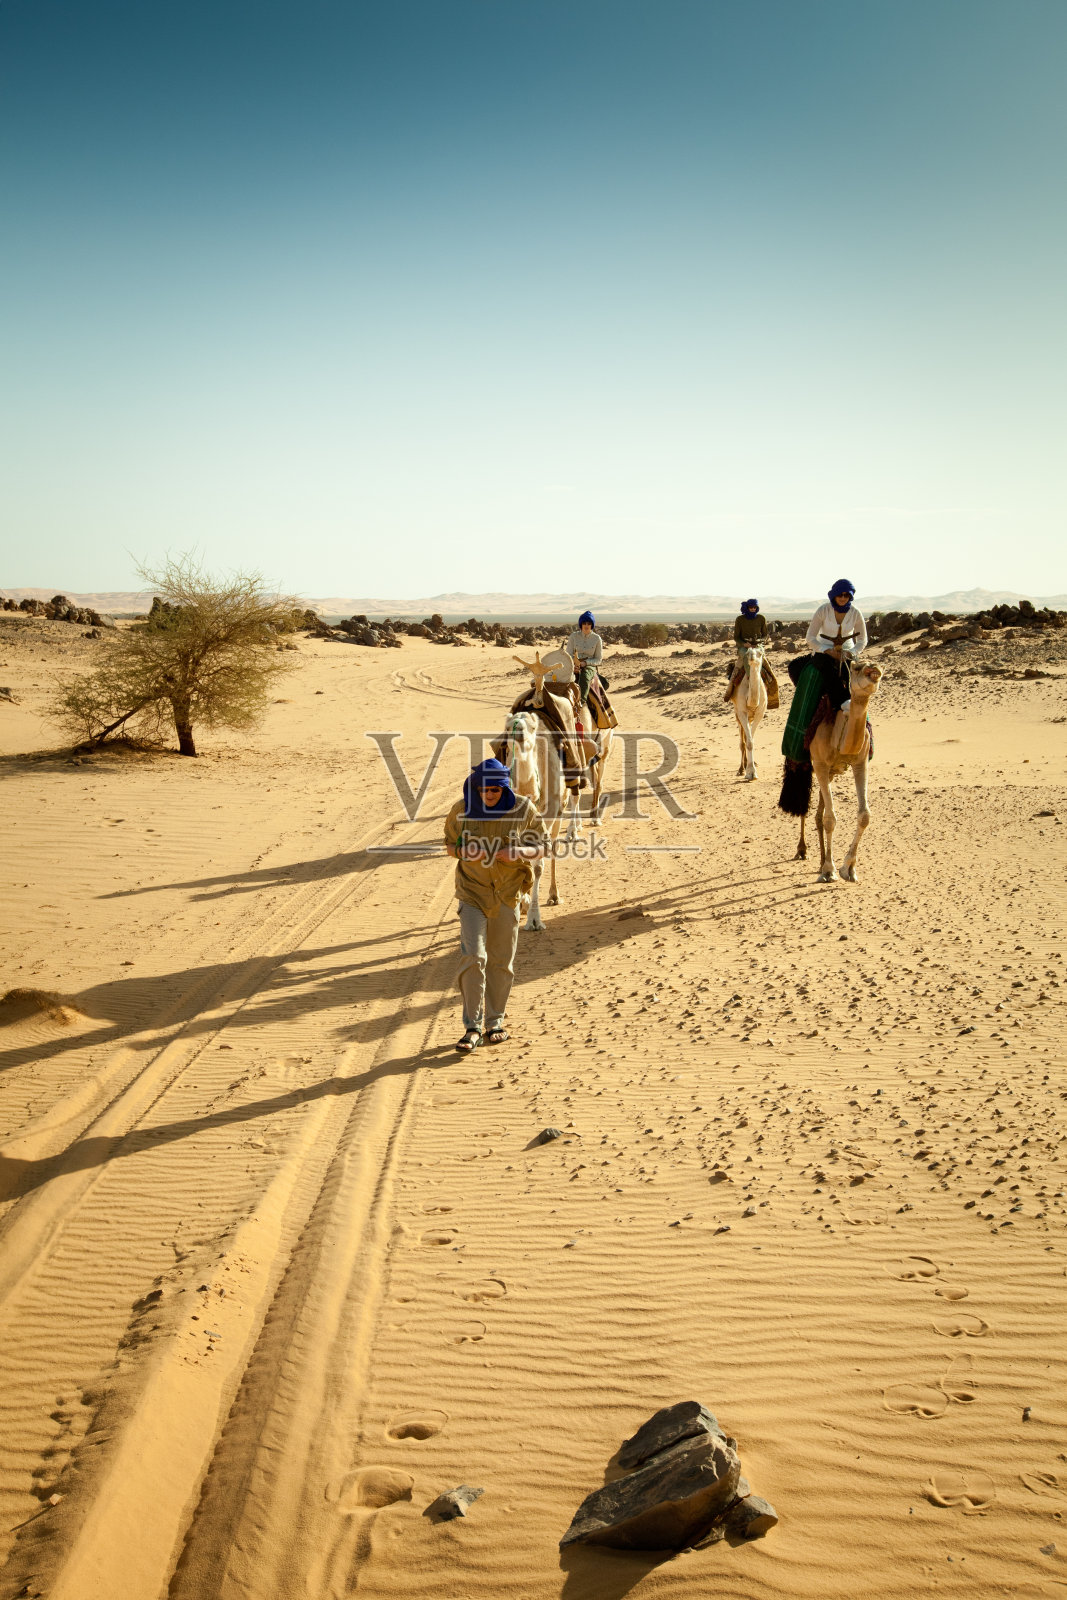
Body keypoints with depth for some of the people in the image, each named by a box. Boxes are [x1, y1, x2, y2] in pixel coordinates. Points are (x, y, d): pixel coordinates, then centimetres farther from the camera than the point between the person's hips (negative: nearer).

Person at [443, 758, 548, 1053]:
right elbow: (449, 844, 8)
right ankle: (472, 1027, -4)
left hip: (508, 893, 1)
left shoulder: (524, 809, -6)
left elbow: (541, 846, 2)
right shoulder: (462, 810, -5)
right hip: (472, 893, -1)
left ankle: (494, 1023, 25)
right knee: (472, 957, -13)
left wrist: (519, 852, -20)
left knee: (501, 962, 9)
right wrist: (465, 851, -16)